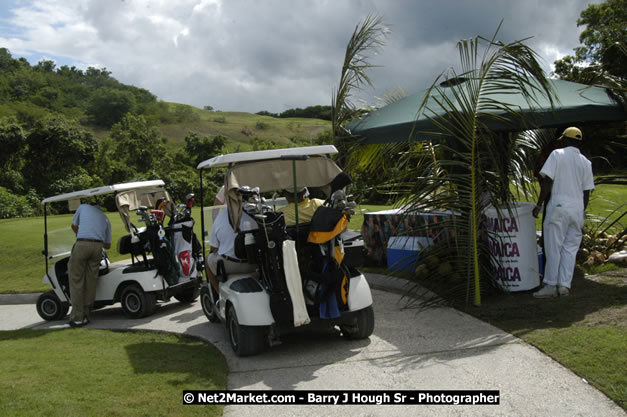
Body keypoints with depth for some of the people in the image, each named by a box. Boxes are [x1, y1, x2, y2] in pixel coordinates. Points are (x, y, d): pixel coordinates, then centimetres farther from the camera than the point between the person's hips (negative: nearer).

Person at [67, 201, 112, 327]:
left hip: (82, 244, -3)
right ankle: (85, 315, 12)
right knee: (91, 282, 10)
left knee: (76, 281, 2)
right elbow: (108, 245, 24)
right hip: (98, 246, 3)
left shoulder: (83, 207, 21)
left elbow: (74, 226, 34)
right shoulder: (105, 218, 25)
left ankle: (77, 318, 0)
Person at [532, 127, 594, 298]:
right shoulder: (586, 162, 10)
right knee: (570, 248, 8)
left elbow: (547, 181, -10)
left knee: (554, 247, -1)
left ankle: (551, 285, 2)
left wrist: (539, 205, -6)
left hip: (559, 206, -4)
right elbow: (586, 192, 10)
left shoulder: (557, 154, -3)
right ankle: (564, 285, 7)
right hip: (577, 208, 4)